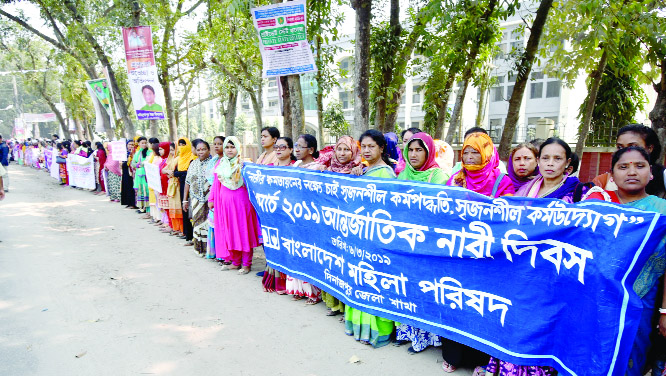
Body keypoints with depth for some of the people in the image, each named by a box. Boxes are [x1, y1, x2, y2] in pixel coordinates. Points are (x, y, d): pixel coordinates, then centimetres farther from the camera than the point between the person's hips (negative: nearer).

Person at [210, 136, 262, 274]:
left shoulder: (243, 163, -3)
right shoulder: (220, 163, 11)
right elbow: (216, 183, 16)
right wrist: (211, 199, 15)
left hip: (240, 200, -5)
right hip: (224, 201, 5)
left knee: (243, 231, 1)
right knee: (229, 231, 9)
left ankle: (246, 263, 9)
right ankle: (235, 262, 21)